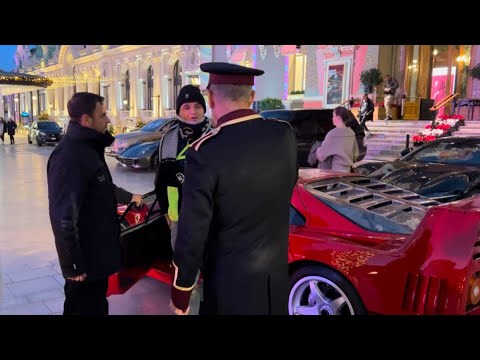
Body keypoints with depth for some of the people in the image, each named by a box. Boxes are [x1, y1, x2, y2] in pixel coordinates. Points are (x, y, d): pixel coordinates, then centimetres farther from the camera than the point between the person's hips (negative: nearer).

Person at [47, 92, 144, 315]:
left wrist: (128, 197, 37)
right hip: (84, 259, -9)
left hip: (96, 253, 9)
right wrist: (72, 266, -23)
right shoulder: (69, 156, -26)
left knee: (96, 306, 23)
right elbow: (63, 217, -27)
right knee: (85, 309, 8)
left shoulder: (88, 147, 8)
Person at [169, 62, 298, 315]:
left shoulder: (205, 152, -22)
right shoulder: (285, 135, -7)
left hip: (231, 284, -4)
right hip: (277, 277, 5)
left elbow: (192, 233, -17)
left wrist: (180, 296, -5)